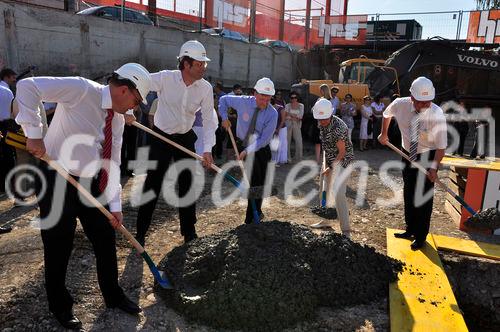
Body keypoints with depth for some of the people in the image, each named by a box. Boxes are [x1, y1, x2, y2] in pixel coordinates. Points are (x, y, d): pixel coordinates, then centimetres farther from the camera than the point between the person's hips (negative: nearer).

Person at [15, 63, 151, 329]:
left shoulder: (118, 119, 4)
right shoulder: (81, 89, -17)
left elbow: (112, 163, 5)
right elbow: (27, 86, -22)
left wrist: (114, 204, 3)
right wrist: (34, 133, -26)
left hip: (92, 183, 7)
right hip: (58, 180, -7)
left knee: (105, 239, 12)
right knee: (58, 247, 6)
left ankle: (113, 296, 32)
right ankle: (60, 307, 30)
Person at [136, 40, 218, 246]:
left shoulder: (206, 88, -11)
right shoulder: (165, 78, -18)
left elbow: (209, 120, -11)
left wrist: (207, 149, -20)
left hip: (185, 138, 3)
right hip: (161, 136, -3)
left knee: (187, 184, 7)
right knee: (153, 184, -1)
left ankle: (189, 232, 22)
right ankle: (140, 233, 15)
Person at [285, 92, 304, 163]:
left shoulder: (301, 105, 7)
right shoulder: (287, 105, 4)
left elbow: (301, 116, -4)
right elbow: (286, 116, -5)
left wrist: (290, 114, -8)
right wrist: (296, 117, -12)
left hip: (297, 125, 1)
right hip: (288, 125, -1)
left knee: (299, 141, -3)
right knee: (287, 141, -3)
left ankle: (298, 157, 11)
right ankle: (287, 157, 4)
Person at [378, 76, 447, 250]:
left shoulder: (437, 114, -27)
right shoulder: (400, 105, -18)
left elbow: (441, 146, -21)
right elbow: (387, 114, 7)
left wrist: (434, 167, -28)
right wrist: (384, 134, 13)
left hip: (428, 157, -4)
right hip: (408, 154, 4)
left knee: (424, 197, 1)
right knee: (408, 194, 16)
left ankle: (421, 236, 19)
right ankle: (410, 229, 34)